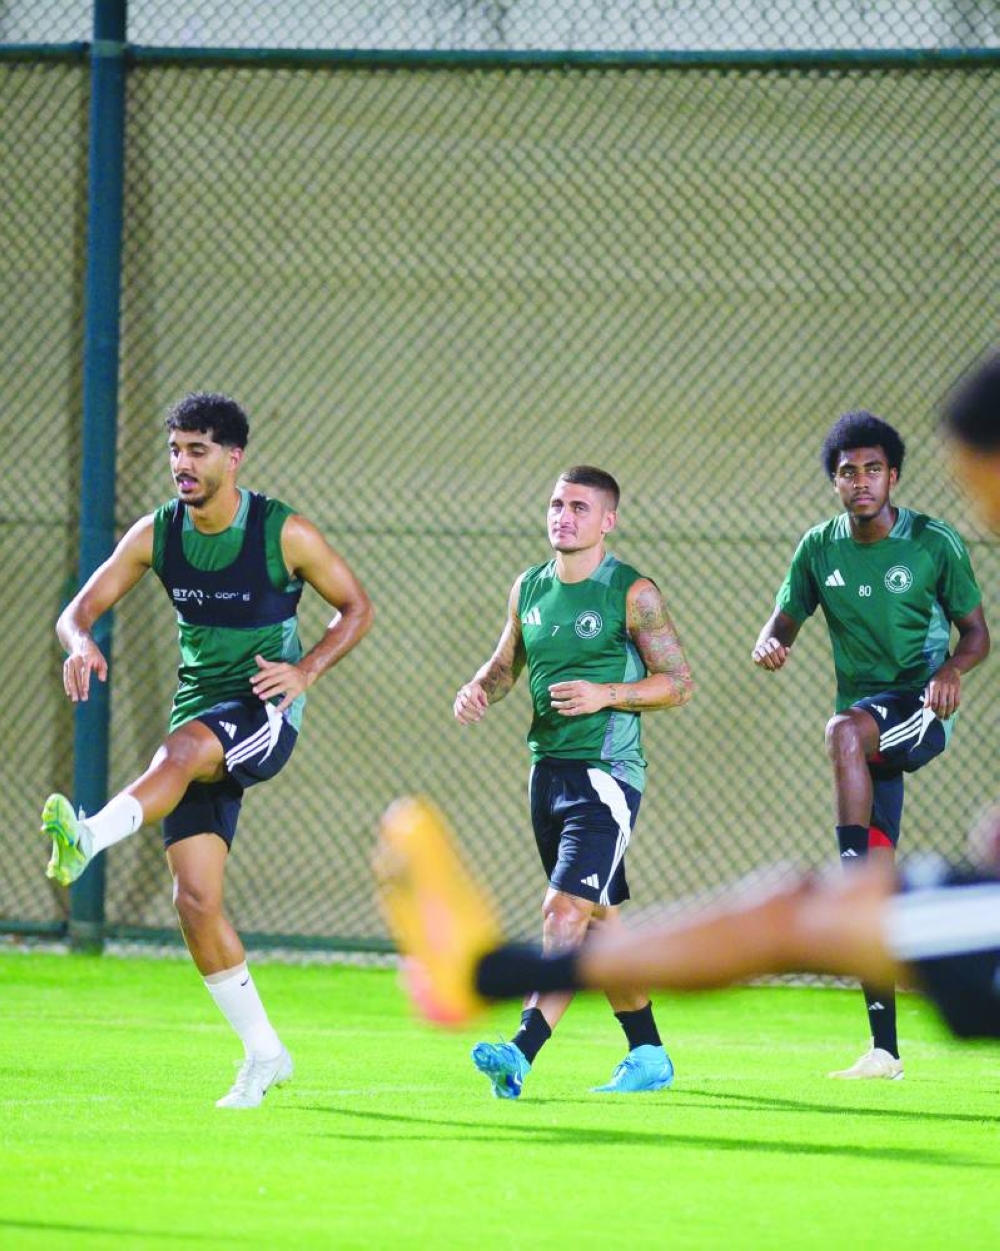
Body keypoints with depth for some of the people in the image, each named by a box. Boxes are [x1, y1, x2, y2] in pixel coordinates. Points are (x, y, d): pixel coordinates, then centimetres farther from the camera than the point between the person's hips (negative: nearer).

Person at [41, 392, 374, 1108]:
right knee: (194, 896, -6)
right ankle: (263, 1053, 4)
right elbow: (82, 607, 2)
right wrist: (82, 643, -23)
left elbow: (357, 609, 1)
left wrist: (305, 672, -16)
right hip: (200, 717, 4)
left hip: (265, 713, -4)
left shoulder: (285, 534, -8)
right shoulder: (157, 534, 3)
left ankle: (89, 839, -59)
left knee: (180, 751, -38)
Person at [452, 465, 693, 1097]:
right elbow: (507, 661, 23)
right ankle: (649, 1056, 24)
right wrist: (479, 689, 1)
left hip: (606, 775, -8)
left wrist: (606, 694, -20)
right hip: (548, 771, 8)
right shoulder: (529, 587, 10)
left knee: (564, 912, -18)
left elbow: (678, 682, -7)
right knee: (599, 920, 14)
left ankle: (522, 1054, -26)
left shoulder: (633, 593, -8)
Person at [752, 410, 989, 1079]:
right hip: (864, 718, 4)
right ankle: (884, 1048, 5)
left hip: (921, 710, -4)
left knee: (845, 731, -38)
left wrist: (953, 669, -23)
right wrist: (770, 646, -15)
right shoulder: (820, 548, 3)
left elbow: (976, 633, 0)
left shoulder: (935, 543, -6)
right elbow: (784, 623, 10)